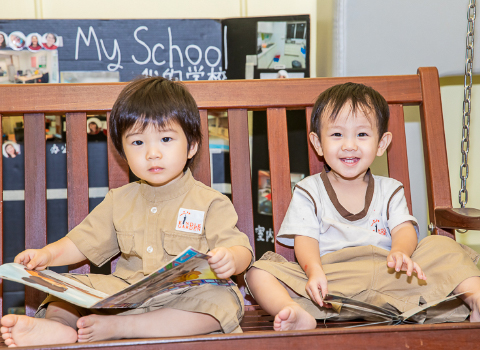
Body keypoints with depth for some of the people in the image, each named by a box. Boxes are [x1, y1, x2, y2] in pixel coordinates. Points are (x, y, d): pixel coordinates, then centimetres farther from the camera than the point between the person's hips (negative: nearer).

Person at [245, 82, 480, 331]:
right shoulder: (308, 191, 10)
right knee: (260, 272, -24)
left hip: (385, 276, 2)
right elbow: (305, 239, -2)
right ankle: (298, 314, -50)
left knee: (442, 247, -15)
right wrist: (314, 271, -25)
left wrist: (399, 253, -25)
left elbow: (404, 229, 1)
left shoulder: (390, 190, 16)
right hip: (329, 279, -1)